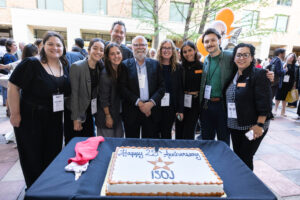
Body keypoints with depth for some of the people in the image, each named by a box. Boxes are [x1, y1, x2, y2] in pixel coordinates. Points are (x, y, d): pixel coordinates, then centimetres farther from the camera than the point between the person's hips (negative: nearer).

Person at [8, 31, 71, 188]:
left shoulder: (65, 67, 4)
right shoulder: (31, 64, -13)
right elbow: (13, 86, -13)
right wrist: (15, 114, -14)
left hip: (54, 120, 5)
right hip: (31, 119, -5)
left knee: (53, 155, 16)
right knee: (32, 159, 10)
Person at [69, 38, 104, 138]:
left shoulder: (100, 67, 3)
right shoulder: (76, 67, -16)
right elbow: (74, 94, -16)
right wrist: (76, 119, -16)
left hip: (91, 112, 5)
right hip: (79, 112, -5)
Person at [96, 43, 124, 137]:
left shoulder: (121, 70, 2)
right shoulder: (105, 74, -20)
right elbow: (103, 99, -16)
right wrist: (108, 116, -12)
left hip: (118, 114, 7)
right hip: (106, 116, -7)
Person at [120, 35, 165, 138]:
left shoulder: (155, 64, 8)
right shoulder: (126, 64, 3)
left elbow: (162, 86, 2)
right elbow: (123, 88, -5)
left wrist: (151, 103, -12)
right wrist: (139, 103, -13)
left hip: (151, 111, 1)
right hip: (131, 111, -1)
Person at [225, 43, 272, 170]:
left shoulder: (259, 75, -11)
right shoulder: (233, 76, 10)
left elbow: (265, 103, -16)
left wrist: (259, 125, -19)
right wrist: (230, 121, 12)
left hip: (253, 127, -6)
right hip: (235, 125, 6)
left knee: (245, 158, 3)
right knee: (237, 156, 17)